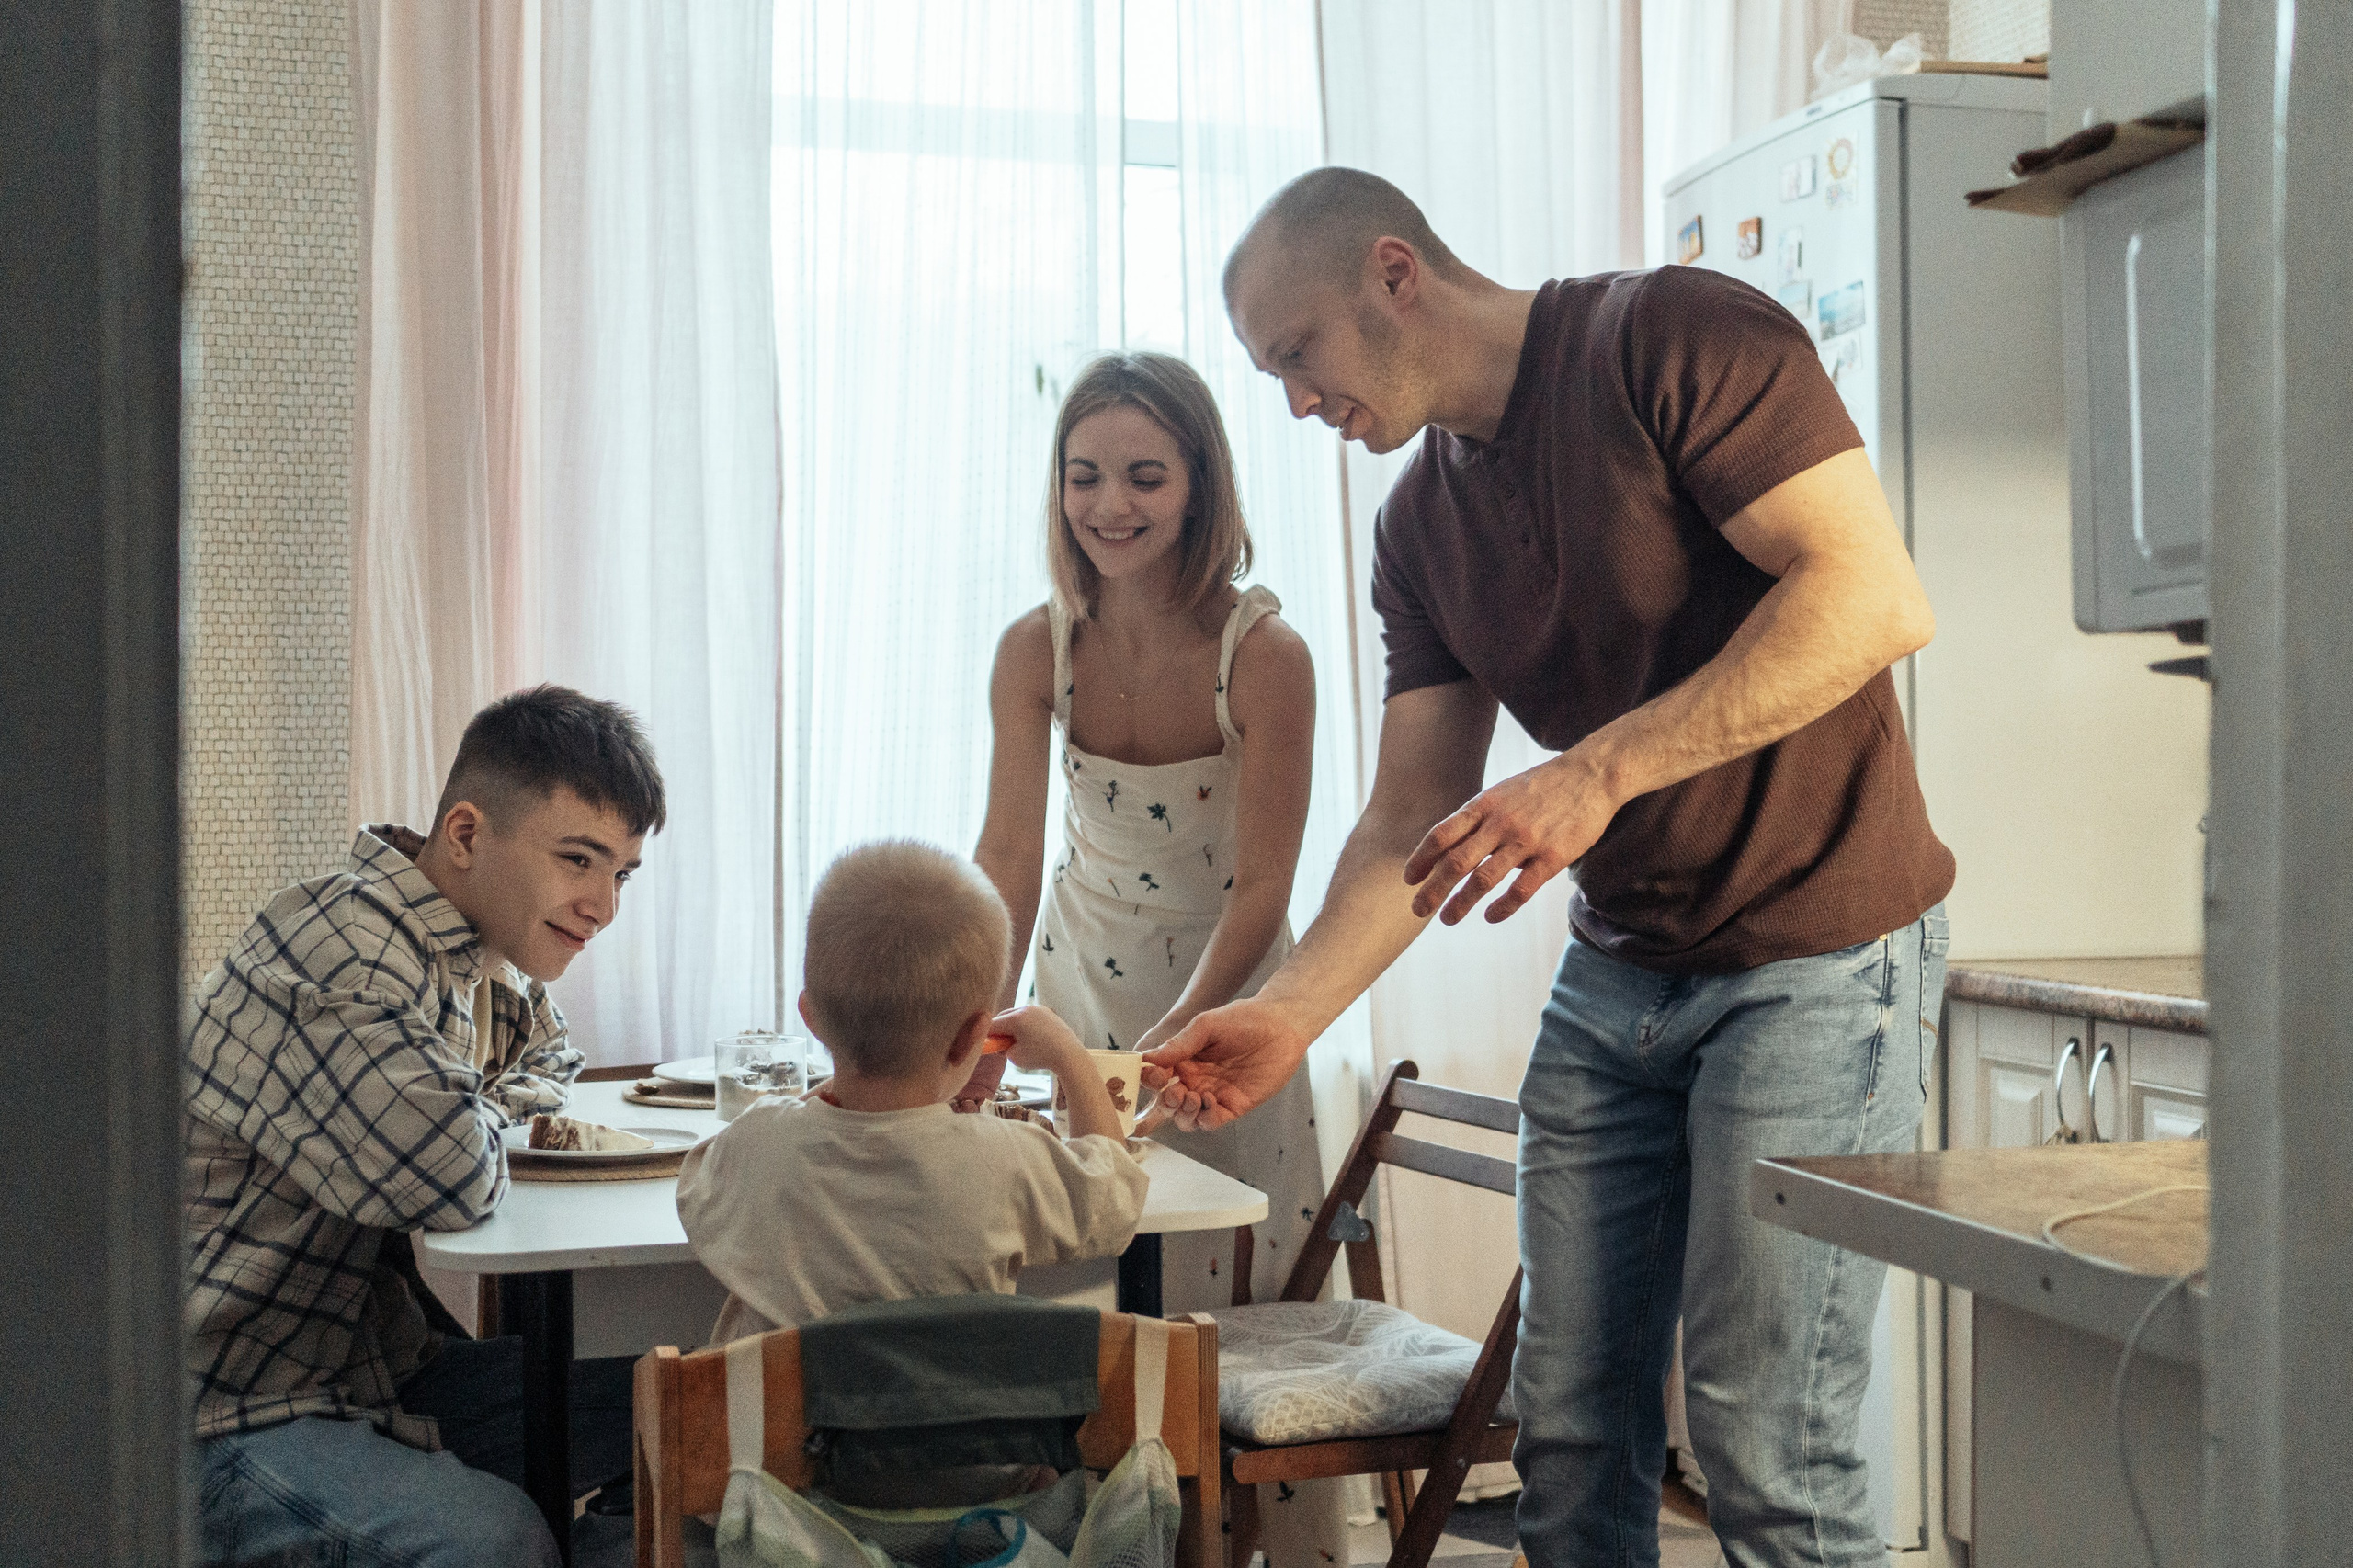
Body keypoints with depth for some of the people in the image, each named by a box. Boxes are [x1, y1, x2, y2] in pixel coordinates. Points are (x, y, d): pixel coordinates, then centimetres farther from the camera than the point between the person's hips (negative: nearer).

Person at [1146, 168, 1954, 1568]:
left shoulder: (1673, 339, -12)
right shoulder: (1421, 526, 10)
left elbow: (1877, 595, -22)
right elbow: (1412, 823, 8)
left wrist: (1598, 772, -26)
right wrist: (1287, 1016, -6)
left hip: (1817, 956, -7)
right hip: (1615, 977, 7)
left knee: (1766, 1451, -5)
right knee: (1569, 1426, 9)